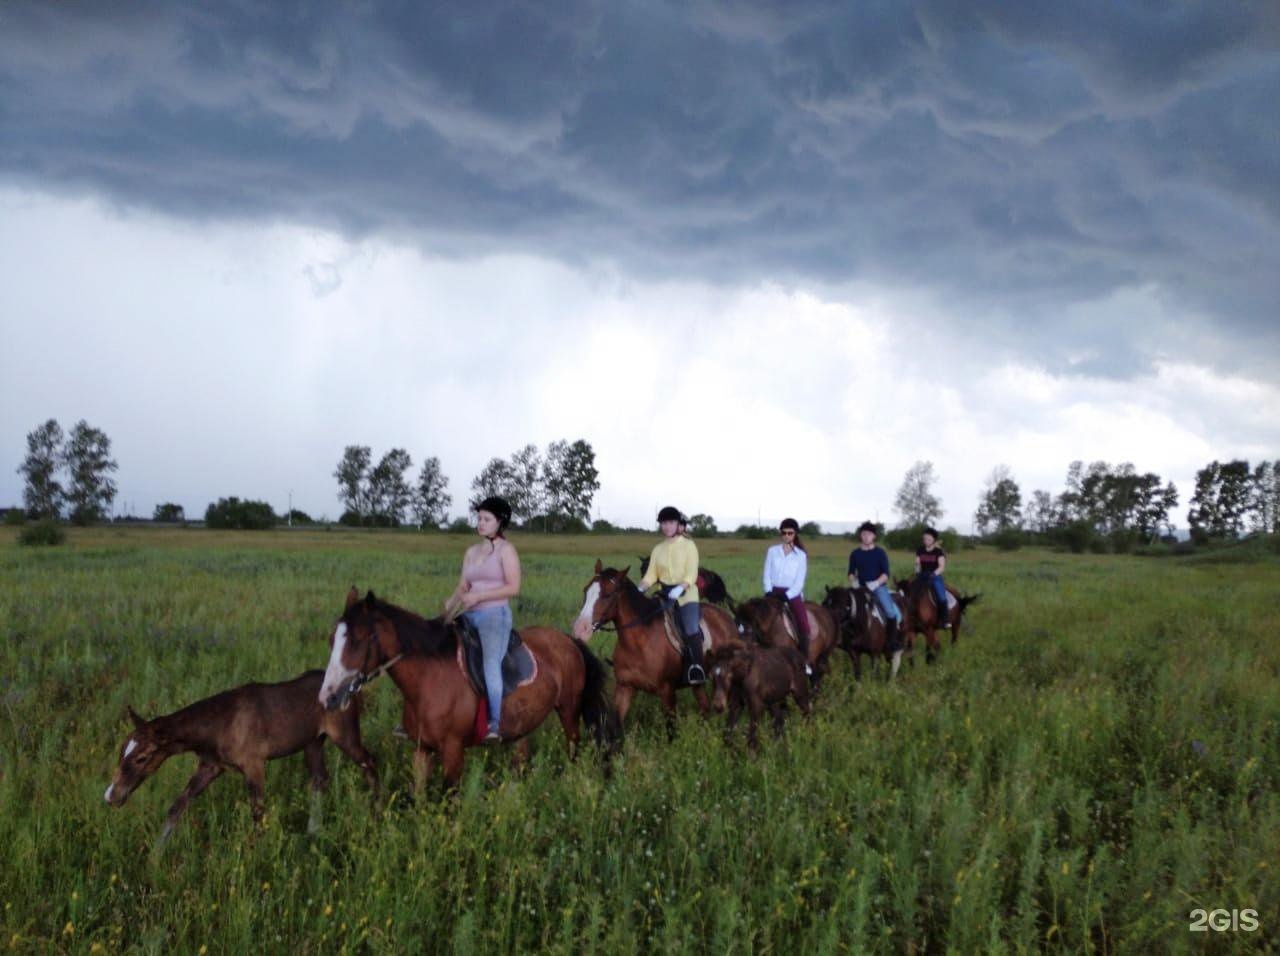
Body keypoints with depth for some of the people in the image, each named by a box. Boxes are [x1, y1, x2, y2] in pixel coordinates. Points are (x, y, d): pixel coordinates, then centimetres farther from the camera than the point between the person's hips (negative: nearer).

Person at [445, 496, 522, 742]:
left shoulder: (506, 549, -1)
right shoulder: (471, 551, 18)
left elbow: (513, 587, -9)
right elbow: (462, 587, 14)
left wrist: (478, 596, -16)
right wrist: (451, 604, -7)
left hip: (495, 614, -7)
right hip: (470, 617, 7)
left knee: (491, 663, -26)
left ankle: (495, 724, -28)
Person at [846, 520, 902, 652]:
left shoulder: (880, 552, -1)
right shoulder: (855, 553, 6)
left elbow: (886, 573, -6)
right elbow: (851, 572, 11)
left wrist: (876, 583, -22)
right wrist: (853, 581, -10)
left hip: (879, 587, -3)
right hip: (861, 587, 3)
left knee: (891, 612, -21)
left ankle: (893, 642, -9)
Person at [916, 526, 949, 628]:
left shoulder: (939, 552, -2)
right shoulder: (920, 551, 9)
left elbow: (942, 566, -8)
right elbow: (918, 564, 12)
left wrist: (934, 574, -24)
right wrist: (917, 572, -8)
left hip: (935, 577, -4)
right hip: (922, 577, 4)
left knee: (941, 597, -23)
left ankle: (945, 620, -14)